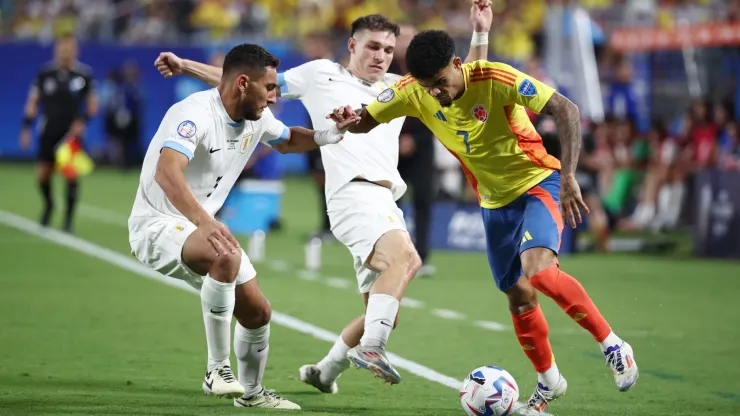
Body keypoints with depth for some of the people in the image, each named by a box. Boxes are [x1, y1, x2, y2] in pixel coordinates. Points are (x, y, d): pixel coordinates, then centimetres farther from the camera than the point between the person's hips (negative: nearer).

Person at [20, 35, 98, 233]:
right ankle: (48, 204, 35)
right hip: (49, 133, 2)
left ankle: (68, 220, -1)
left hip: (71, 133, -2)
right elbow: (33, 102, 6)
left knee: (71, 175, -11)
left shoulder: (84, 75, -3)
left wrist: (82, 121, -12)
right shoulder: (45, 74, 0)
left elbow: (92, 104, 4)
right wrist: (26, 128, 1)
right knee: (43, 176, 3)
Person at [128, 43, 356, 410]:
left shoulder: (257, 117, 2)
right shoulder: (195, 114, -26)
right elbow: (167, 173, -41)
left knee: (257, 312, 10)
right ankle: (218, 371, -26)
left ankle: (251, 392, 35)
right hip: (157, 224, -9)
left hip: (202, 225, 9)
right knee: (227, 257, -37)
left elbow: (286, 141, 25)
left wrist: (326, 136, 3)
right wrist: (204, 222, -55)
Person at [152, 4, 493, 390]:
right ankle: (370, 348, -41)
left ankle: (325, 371, 25)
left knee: (384, 316, 7)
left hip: (385, 205, 7)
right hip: (355, 194, -7)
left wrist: (480, 35, 13)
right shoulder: (321, 75, 13)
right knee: (405, 256, -35)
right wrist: (186, 67, 16)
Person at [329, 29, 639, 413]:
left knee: (538, 271, -29)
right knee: (518, 296, 10)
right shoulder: (414, 91, -12)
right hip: (495, 202, 6)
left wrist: (568, 176, -37)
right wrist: (350, 119, -27)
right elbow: (367, 121, -1)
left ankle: (612, 345, -16)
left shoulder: (495, 80, -26)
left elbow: (566, 111, -28)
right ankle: (548, 380, 32)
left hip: (538, 183, -6)